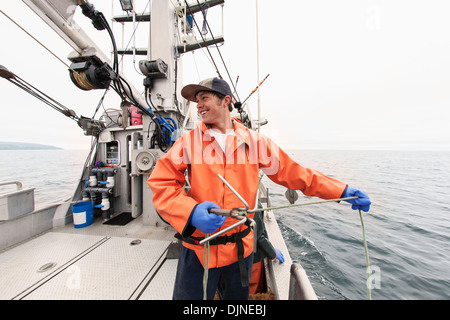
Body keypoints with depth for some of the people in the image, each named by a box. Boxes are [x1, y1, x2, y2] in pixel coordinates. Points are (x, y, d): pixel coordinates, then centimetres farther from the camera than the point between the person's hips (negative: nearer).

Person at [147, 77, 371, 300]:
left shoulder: (254, 141, -4)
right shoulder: (188, 141, -7)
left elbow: (292, 172, 0)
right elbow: (160, 183, -10)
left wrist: (342, 191, 0)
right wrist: (191, 212, -27)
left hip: (241, 249, 2)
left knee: (238, 296, 27)